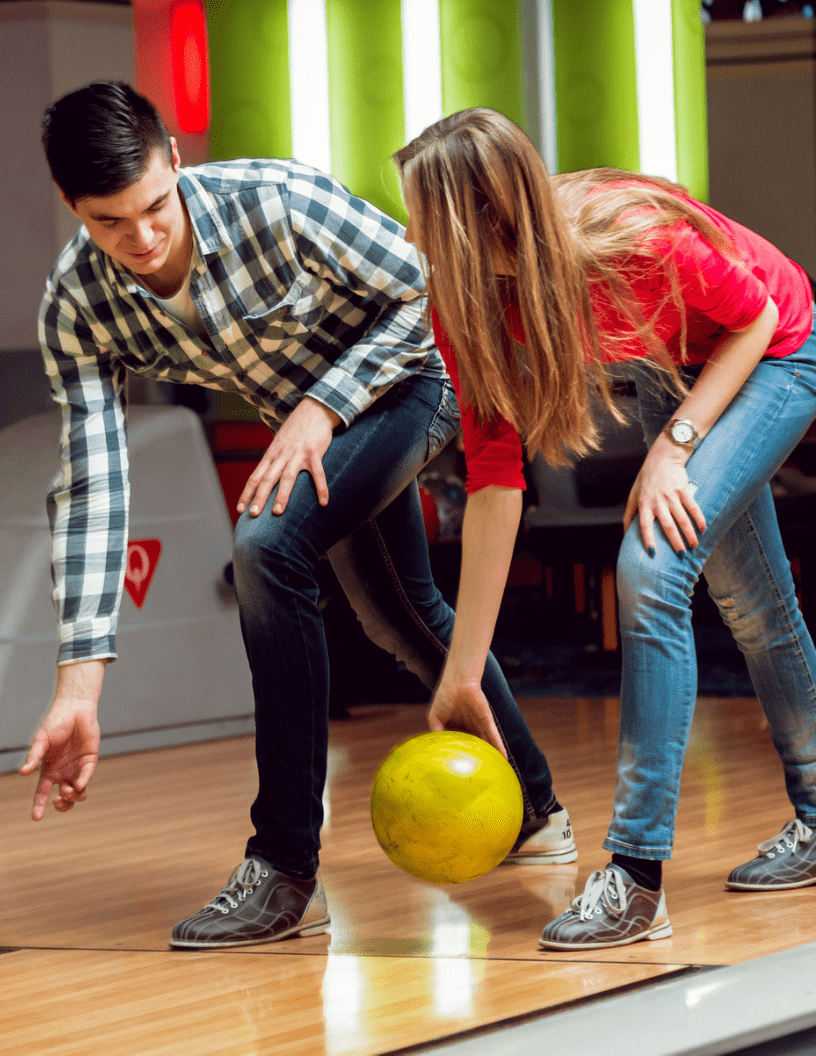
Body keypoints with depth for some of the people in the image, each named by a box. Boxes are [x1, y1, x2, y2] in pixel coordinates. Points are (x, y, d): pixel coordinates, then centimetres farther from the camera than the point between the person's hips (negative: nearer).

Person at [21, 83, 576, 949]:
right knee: (398, 615, 23)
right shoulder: (76, 308, -22)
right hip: (311, 418, 7)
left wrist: (323, 407, -28)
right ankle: (532, 813, 49)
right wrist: (79, 682, -32)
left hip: (412, 377, -7)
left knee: (266, 545, -28)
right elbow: (92, 486, -25)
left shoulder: (272, 203, -34)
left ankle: (286, 871, -24)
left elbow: (427, 291, -21)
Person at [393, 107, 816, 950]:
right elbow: (494, 479, -20)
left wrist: (674, 445, -26)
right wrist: (461, 676, -21)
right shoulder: (465, 299, -22)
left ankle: (637, 877, -19)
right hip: (672, 368, 6)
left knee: (651, 571, -21)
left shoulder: (634, 239, -39)